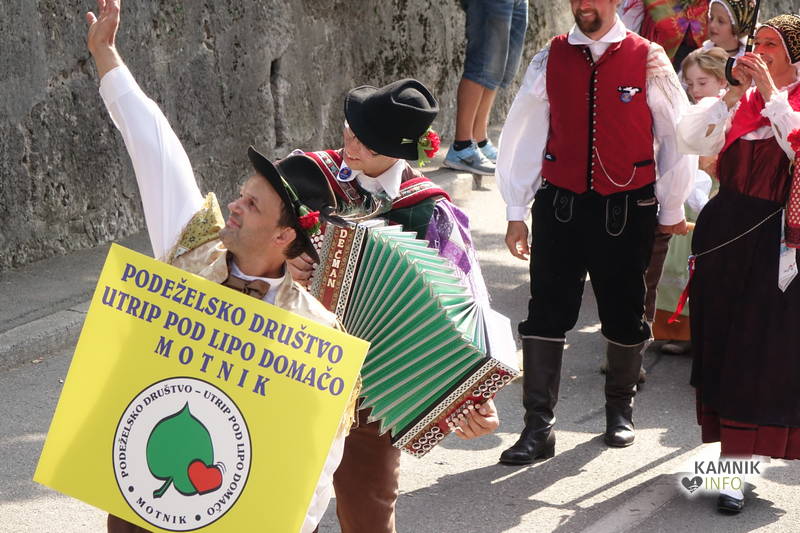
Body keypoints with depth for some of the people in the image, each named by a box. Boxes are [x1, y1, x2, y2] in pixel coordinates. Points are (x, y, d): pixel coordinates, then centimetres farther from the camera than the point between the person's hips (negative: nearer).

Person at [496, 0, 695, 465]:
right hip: (560, 203, 1)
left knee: (625, 314, 11)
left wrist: (671, 212, 7)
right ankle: (538, 428, 1)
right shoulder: (550, 61, 1)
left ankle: (620, 410, 32)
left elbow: (678, 138, 3)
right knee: (546, 314, -3)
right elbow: (523, 135, 4)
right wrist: (516, 212, 3)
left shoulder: (648, 62, -3)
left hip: (627, 210, -1)